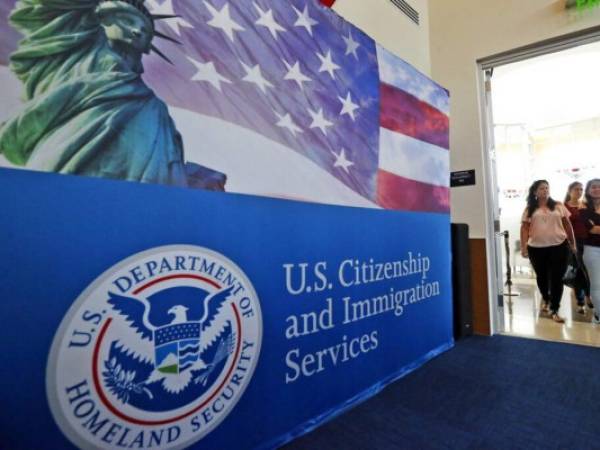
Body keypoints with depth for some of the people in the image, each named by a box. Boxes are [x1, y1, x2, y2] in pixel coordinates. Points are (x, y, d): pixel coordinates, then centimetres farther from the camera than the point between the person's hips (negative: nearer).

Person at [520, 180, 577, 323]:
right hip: (536, 248, 0)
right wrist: (523, 247, -7)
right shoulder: (530, 209, 2)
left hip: (559, 247, 0)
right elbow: (524, 228, -1)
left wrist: (573, 243, 10)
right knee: (541, 276, 15)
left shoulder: (558, 206, 6)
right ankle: (545, 298, 42)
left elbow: (567, 225, 10)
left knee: (556, 278, -1)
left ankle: (554, 310, 8)